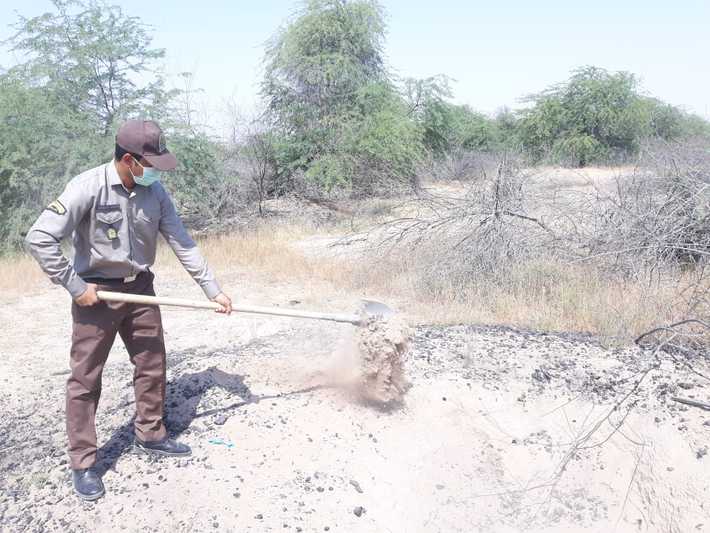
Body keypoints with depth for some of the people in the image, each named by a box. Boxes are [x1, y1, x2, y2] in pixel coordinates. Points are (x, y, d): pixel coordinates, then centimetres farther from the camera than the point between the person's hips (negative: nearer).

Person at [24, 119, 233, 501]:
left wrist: (212, 289, -1)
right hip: (96, 292, -5)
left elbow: (183, 244, 0)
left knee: (152, 366, 13)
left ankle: (150, 435, 33)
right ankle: (83, 463, 16)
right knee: (85, 378, 3)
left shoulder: (155, 192, -4)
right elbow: (39, 238, -23)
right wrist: (75, 285, -20)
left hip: (140, 288, 6)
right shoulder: (88, 187, -21)